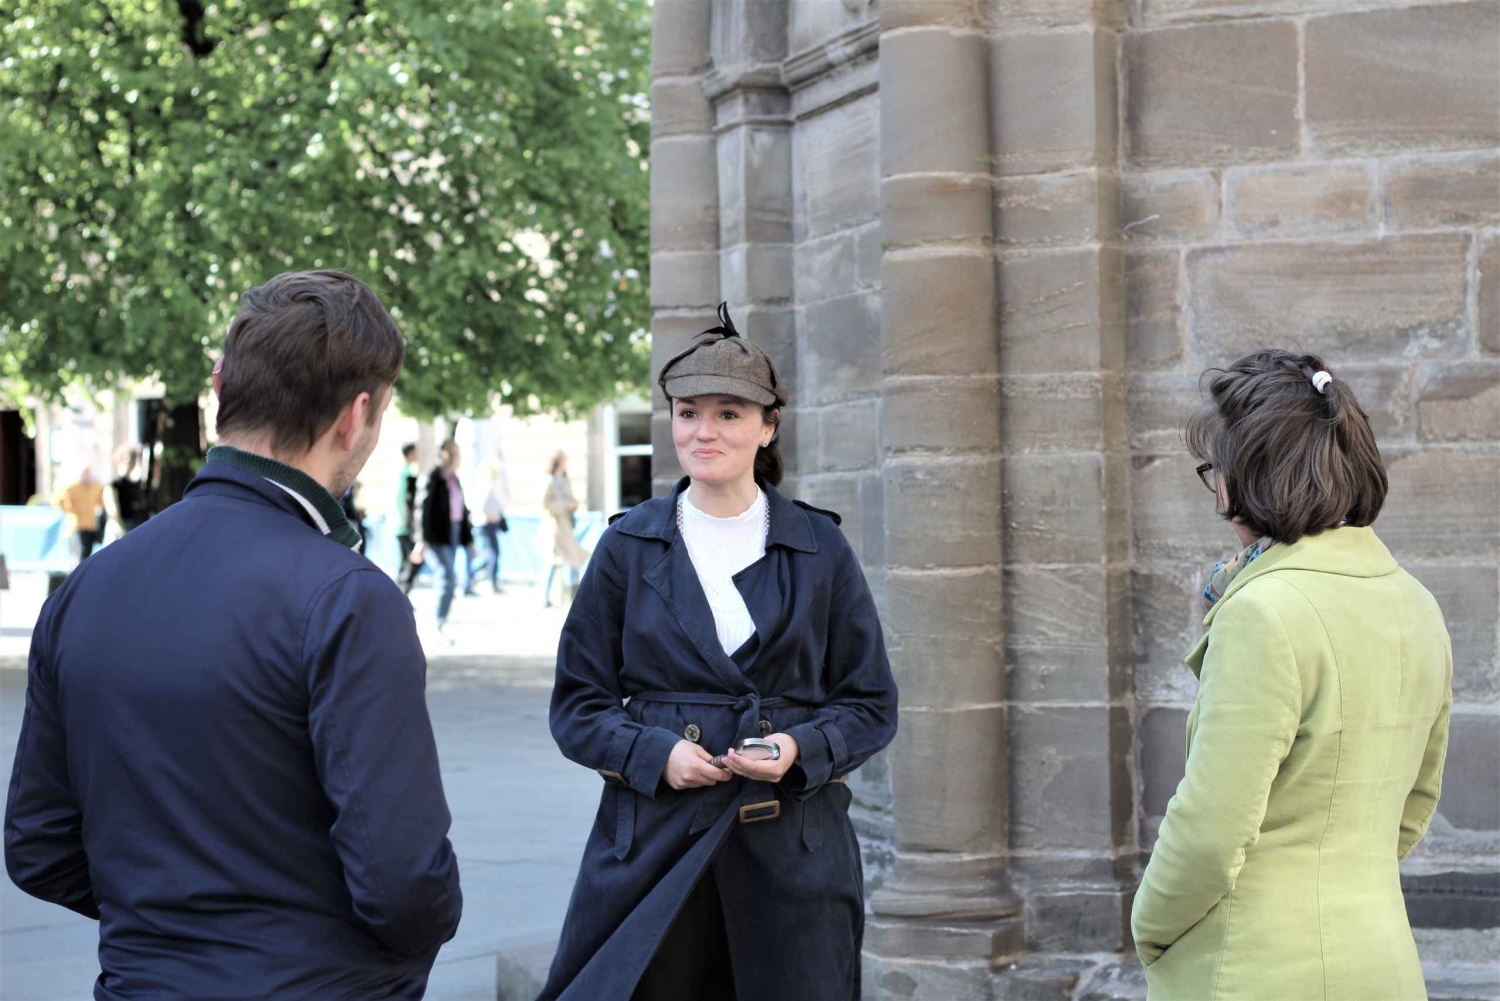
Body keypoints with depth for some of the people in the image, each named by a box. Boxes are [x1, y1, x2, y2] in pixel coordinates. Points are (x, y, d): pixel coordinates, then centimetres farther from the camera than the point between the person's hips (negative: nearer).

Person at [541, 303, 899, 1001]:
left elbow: (872, 705, 8)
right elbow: (576, 706, 7)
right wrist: (656, 753, -11)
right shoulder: (629, 546, 5)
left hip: (794, 847, 0)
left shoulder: (820, 548, 5)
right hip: (652, 835, 0)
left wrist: (802, 749, -11)